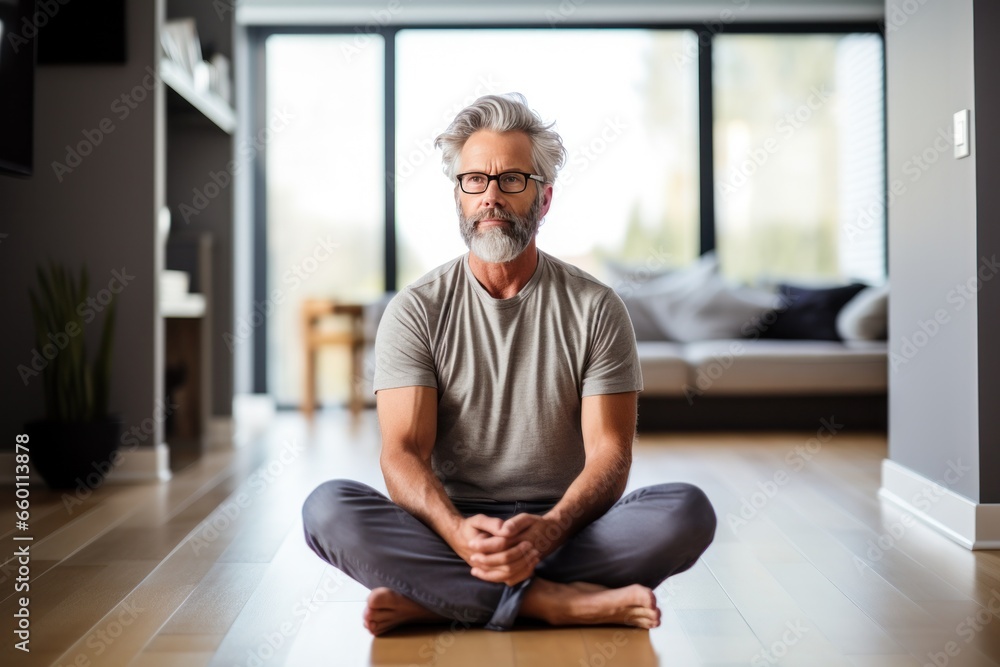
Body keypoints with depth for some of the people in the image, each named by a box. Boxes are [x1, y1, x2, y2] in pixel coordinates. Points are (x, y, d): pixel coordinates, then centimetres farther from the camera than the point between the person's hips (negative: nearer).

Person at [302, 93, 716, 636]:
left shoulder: (595, 309, 2)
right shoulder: (415, 311, 2)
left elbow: (609, 454, -5)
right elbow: (403, 453, -8)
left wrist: (548, 530, -27)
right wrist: (458, 530, -30)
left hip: (565, 527, 1)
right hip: (452, 523, 0)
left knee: (688, 511, -27)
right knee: (327, 508, -27)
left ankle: (434, 599, -25)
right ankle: (554, 601, -26)